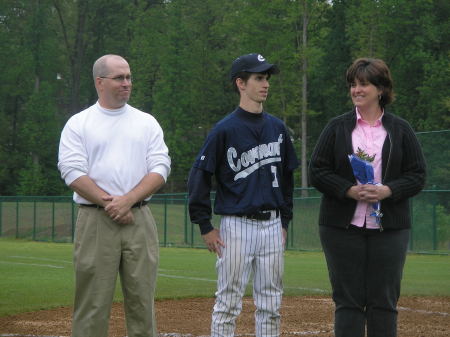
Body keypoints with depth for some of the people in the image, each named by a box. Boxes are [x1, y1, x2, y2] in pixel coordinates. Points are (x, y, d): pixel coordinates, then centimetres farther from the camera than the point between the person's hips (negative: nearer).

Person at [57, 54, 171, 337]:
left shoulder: (147, 123, 13)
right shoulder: (78, 124, 5)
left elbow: (160, 168, 3)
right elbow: (73, 172, -5)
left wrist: (127, 200, -11)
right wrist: (109, 203, -13)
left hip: (140, 218, 2)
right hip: (95, 221, -2)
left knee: (142, 300, 1)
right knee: (93, 302, -4)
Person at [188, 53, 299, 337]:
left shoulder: (277, 128, 10)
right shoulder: (225, 130, -8)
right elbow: (199, 178, -7)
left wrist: (285, 221, 16)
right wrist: (205, 227, -8)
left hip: (272, 225, 5)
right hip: (237, 225, -5)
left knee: (271, 304, 8)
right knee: (229, 303, -2)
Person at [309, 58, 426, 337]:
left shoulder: (401, 130, 6)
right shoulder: (337, 128, 7)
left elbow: (417, 175, 4)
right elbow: (318, 172, 2)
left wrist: (388, 190, -14)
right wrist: (349, 190, -14)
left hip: (389, 229, 0)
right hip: (343, 227, 0)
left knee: (384, 302, 2)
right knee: (348, 301, 1)